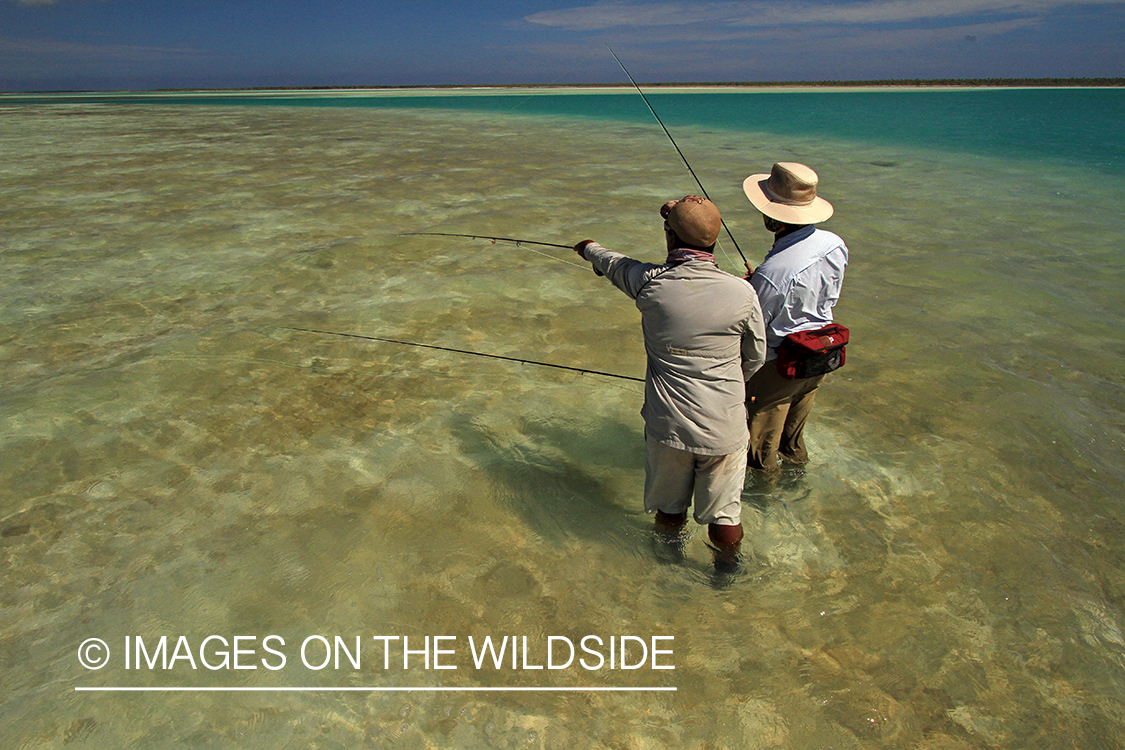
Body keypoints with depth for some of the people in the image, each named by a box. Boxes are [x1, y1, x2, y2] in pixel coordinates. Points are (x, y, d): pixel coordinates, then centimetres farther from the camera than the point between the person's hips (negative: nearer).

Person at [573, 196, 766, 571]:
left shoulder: (650, 282, -11)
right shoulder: (741, 292, -12)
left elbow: (615, 265, 13)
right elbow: (755, 357, 3)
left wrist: (590, 249, 36)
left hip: (668, 424, 1)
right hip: (724, 426, -1)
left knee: (669, 505, 24)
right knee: (724, 512, 19)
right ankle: (727, 569, 41)